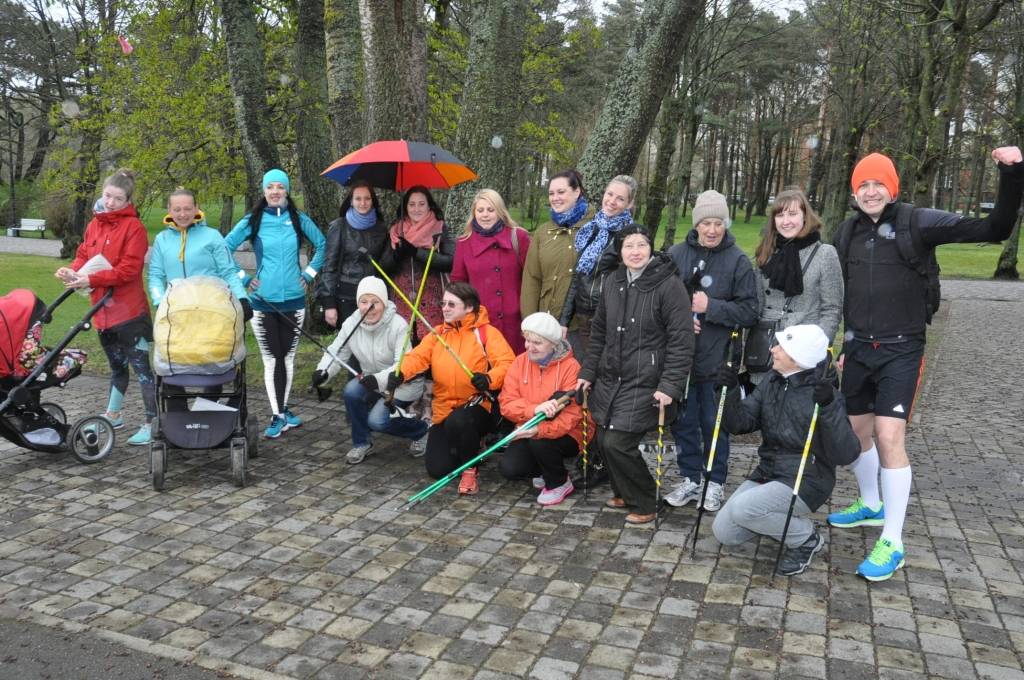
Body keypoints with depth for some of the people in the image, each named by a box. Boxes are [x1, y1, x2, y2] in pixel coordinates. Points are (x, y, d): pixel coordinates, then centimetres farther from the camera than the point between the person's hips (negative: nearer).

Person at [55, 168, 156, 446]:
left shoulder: (134, 227, -11)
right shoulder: (94, 224, 11)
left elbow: (129, 269, -19)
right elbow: (83, 255, 14)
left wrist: (91, 279, -22)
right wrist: (73, 271, -8)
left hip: (129, 311, -7)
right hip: (103, 311, 8)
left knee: (140, 366, -4)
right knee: (117, 365, 21)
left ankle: (152, 423, 1)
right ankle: (112, 415, 36)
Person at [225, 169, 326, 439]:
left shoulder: (299, 219, 4)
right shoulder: (252, 221, 0)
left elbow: (321, 245, 15)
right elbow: (225, 248, 3)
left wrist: (309, 273, 7)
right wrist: (243, 278, -1)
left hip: (293, 299, 1)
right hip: (263, 301, -1)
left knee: (288, 356, 8)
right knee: (272, 358, 0)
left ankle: (282, 411, 20)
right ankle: (278, 415, 6)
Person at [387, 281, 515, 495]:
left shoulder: (486, 332, -3)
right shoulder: (437, 334, 12)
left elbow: (507, 363, -15)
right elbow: (417, 356, -5)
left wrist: (489, 379, -35)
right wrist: (400, 373, -26)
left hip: (476, 407, -5)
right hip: (444, 411, 5)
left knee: (458, 421, -39)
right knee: (438, 469, -9)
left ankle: (470, 468, -9)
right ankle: (470, 447, 25)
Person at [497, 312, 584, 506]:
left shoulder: (570, 366, -15)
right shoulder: (520, 362, -3)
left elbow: (572, 414, -22)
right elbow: (507, 403, -11)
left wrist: (541, 429, -37)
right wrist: (534, 409, -30)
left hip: (565, 436, -4)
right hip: (528, 434, 4)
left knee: (540, 441, -34)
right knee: (508, 468, -19)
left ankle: (559, 483, -3)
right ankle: (546, 470, 15)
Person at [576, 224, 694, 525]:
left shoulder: (669, 285, -11)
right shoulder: (613, 283, 9)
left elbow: (681, 341, -14)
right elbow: (599, 331, 17)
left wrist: (670, 386, -19)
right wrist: (588, 372, 14)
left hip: (645, 384, -6)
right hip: (610, 380, 6)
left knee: (617, 443, -10)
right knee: (604, 441, 7)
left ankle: (644, 505, 13)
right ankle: (623, 492, 34)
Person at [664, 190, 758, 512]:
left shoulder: (738, 261, -4)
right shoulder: (676, 254, 2)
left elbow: (749, 311, -6)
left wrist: (710, 307, -17)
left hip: (716, 360, -3)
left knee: (713, 423, 8)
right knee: (683, 421, 11)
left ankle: (715, 483, 25)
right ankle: (690, 479, 27)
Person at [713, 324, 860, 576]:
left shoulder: (822, 394, -17)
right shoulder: (771, 384, 3)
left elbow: (846, 455, -24)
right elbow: (738, 424, 2)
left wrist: (830, 408, -37)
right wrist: (730, 392, -16)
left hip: (805, 482, -7)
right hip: (766, 474, 7)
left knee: (741, 509, -28)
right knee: (724, 532, -1)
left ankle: (806, 538, -3)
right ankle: (780, 520, 20)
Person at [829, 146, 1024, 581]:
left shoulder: (918, 223, -9)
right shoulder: (847, 232, 5)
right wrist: (834, 345, 13)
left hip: (901, 351, -5)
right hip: (858, 348, 5)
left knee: (889, 436, -14)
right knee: (856, 430, 15)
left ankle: (892, 543, -4)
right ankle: (871, 505, 40)